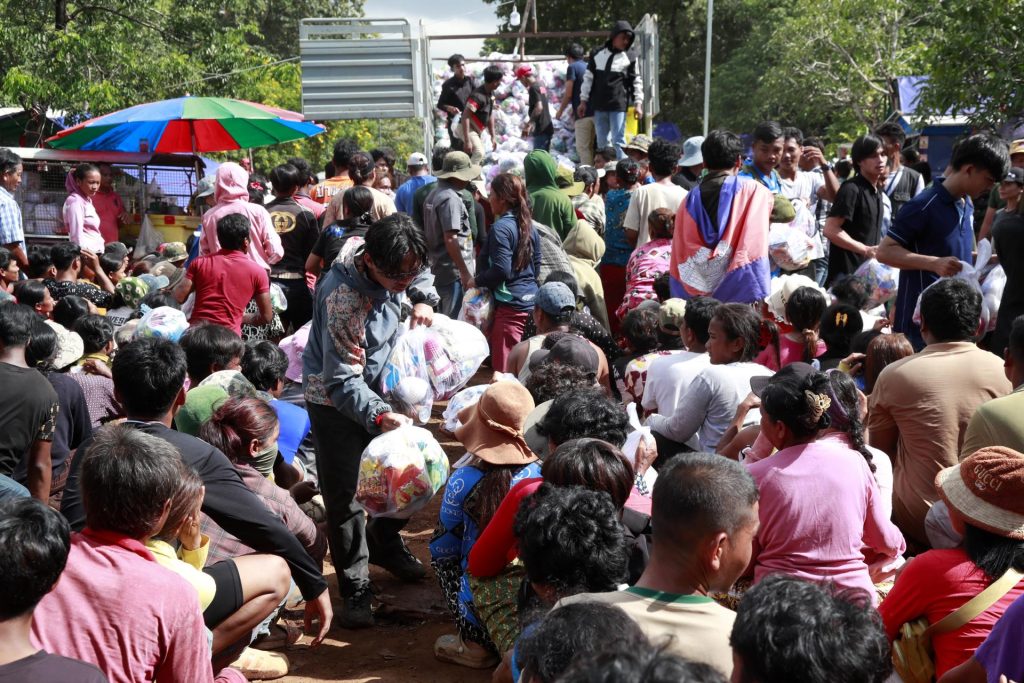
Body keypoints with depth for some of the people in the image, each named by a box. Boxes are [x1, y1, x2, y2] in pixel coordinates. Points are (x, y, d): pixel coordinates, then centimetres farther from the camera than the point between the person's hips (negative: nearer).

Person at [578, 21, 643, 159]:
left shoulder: (631, 57, 3)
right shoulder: (597, 54, 9)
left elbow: (637, 81, 3)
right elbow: (588, 78, 12)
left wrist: (638, 103, -5)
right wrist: (583, 101, 10)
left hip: (619, 106, -3)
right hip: (599, 106, 3)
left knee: (618, 141, -8)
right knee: (602, 141, 9)